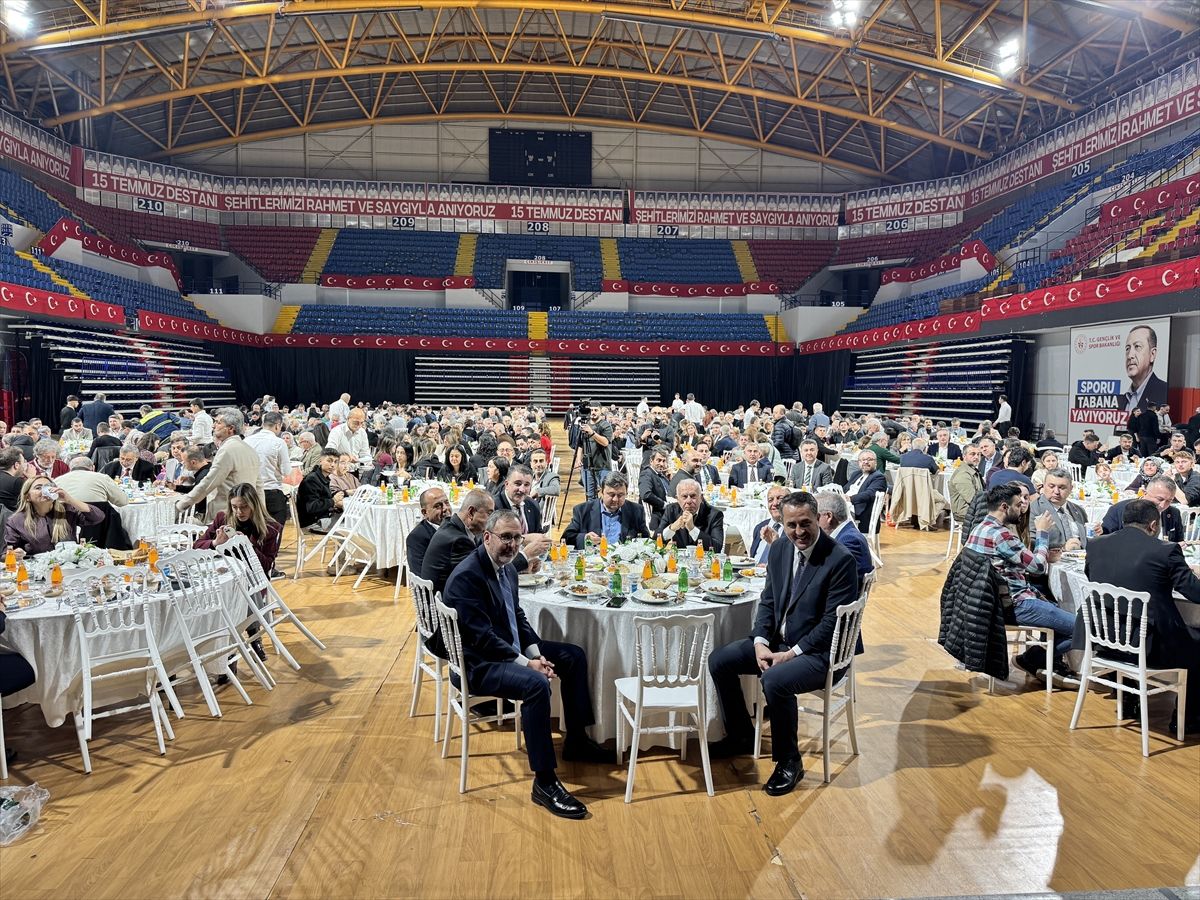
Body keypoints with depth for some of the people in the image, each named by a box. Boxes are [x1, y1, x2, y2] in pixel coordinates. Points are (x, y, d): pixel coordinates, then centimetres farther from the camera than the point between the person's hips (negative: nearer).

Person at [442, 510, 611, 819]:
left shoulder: (507, 567, 7)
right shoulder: (466, 576, -22)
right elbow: (482, 637, -26)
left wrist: (535, 652, -4)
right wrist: (526, 663, -25)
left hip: (511, 649, 10)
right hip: (479, 663, -10)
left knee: (574, 656, 10)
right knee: (536, 685, -33)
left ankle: (576, 741, 23)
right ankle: (544, 782, -24)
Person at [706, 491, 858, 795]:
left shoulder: (840, 559, -19)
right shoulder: (779, 549, 2)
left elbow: (833, 621, -20)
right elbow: (768, 601, 8)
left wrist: (791, 654, -21)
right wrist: (760, 643, -8)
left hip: (819, 651, -7)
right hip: (776, 641, 8)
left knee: (775, 680, -33)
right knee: (719, 661, -2)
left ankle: (789, 761, -9)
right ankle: (741, 735, 18)